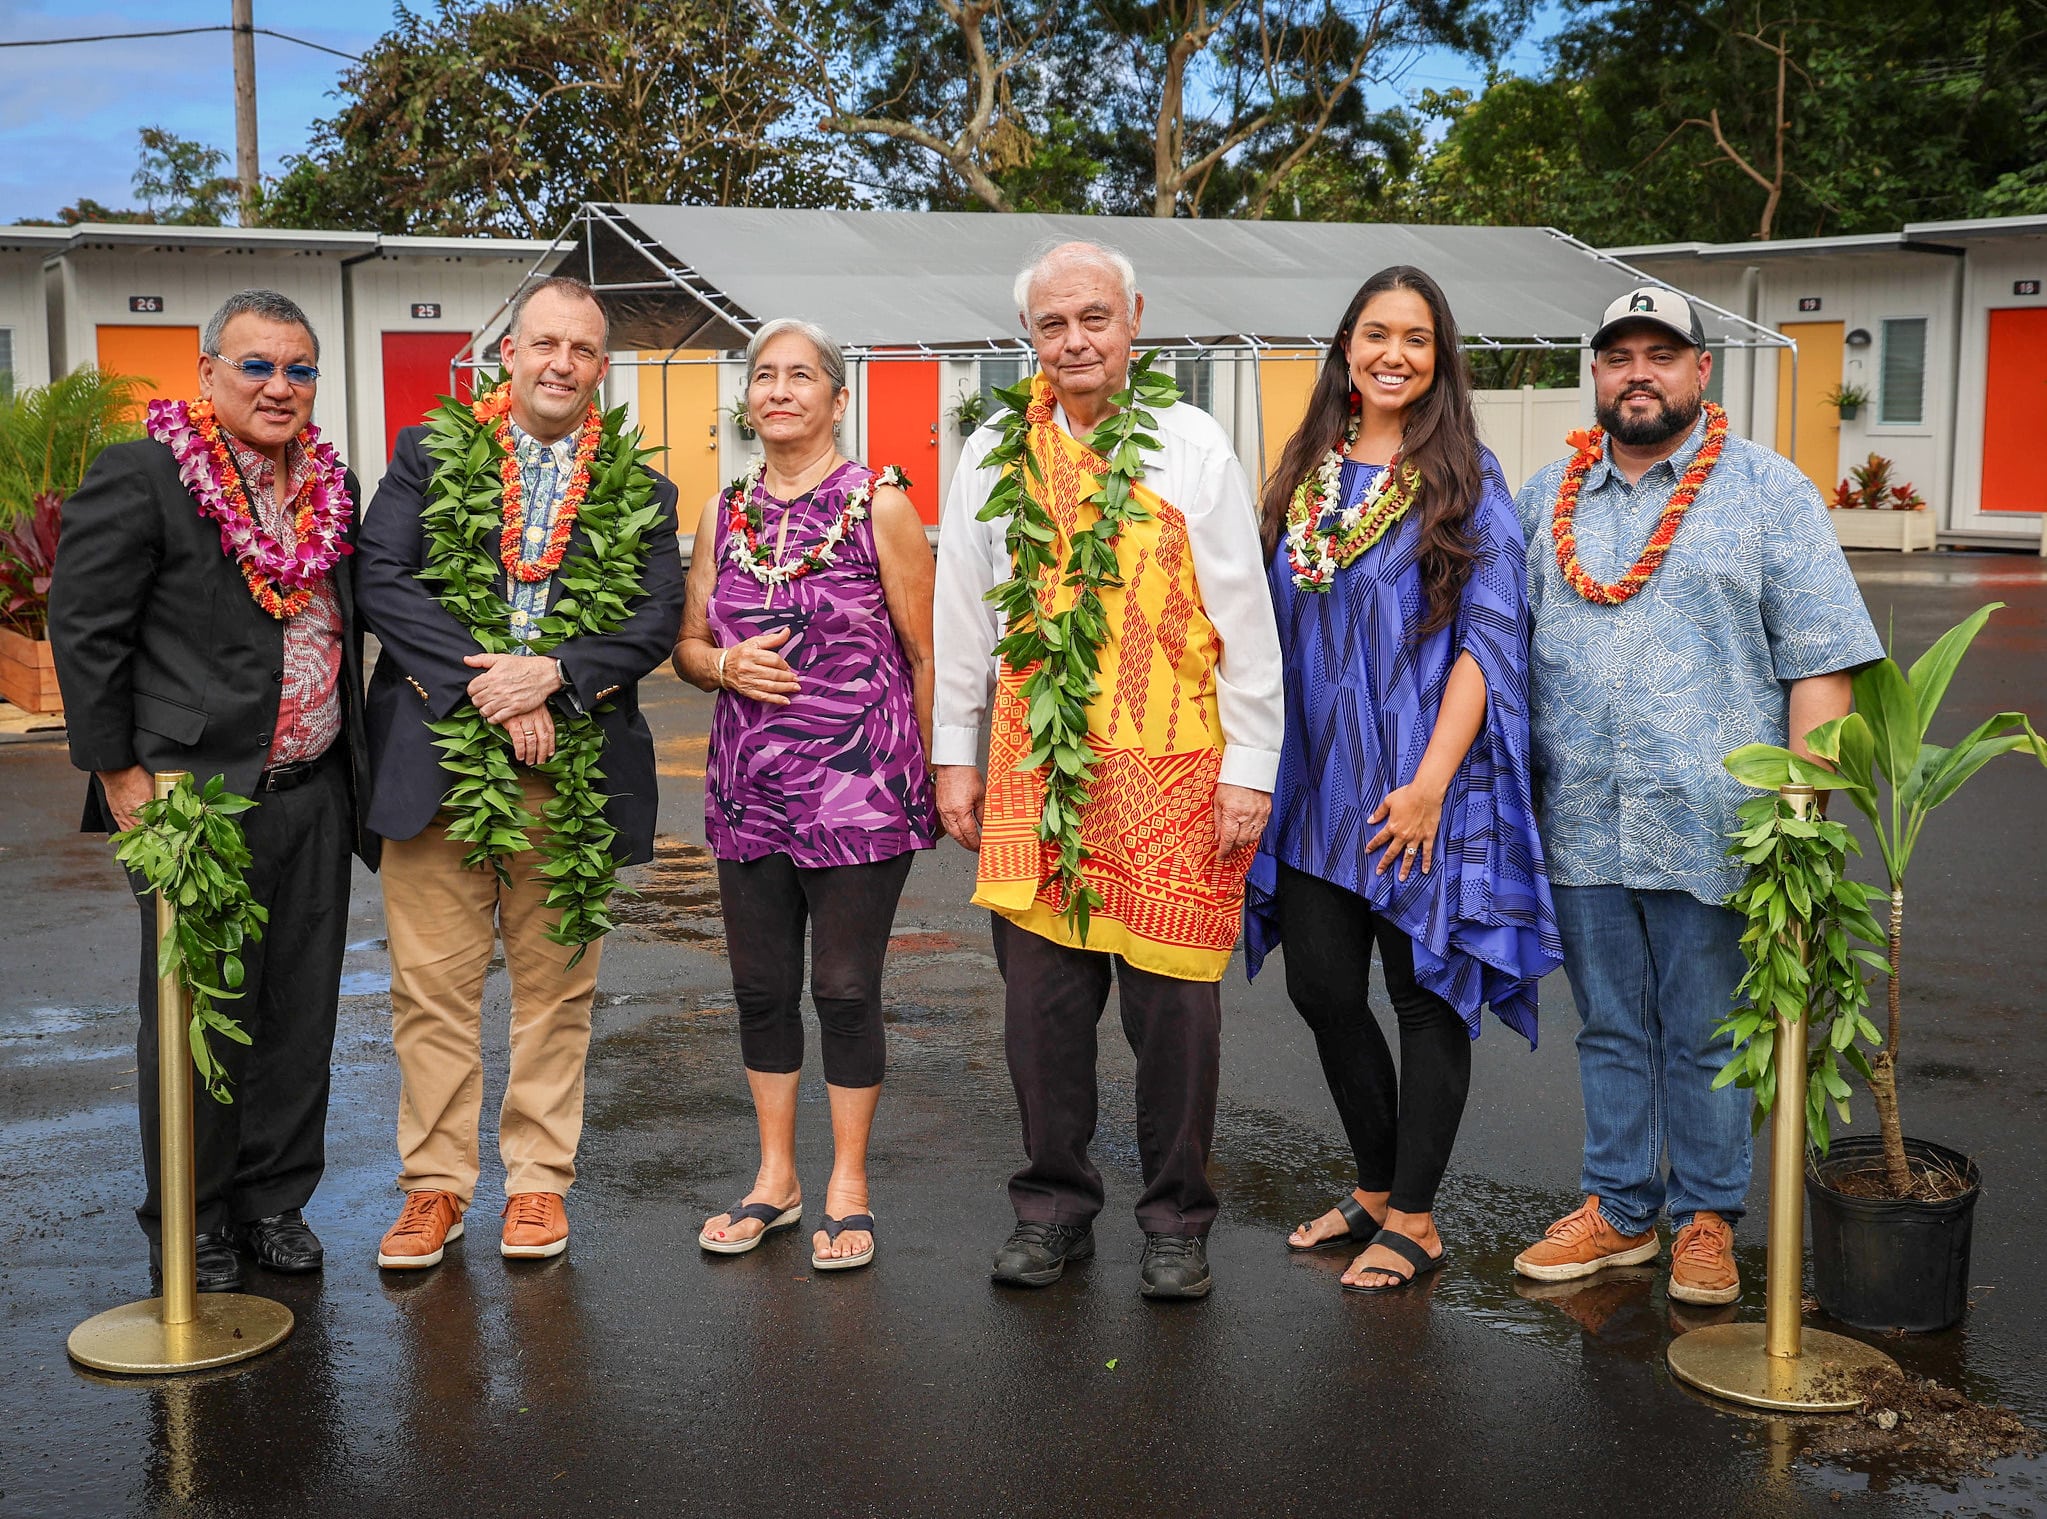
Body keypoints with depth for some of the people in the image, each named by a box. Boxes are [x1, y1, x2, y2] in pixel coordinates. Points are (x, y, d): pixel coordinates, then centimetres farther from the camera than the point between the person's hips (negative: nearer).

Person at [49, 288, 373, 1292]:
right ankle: (187, 1221, 18)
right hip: (195, 797, -6)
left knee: (300, 1012, 11)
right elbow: (83, 631, -8)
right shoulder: (139, 477, -8)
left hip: (314, 795, 6)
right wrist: (120, 774, -10)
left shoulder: (332, 485, 11)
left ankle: (273, 1198, 25)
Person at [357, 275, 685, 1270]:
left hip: (576, 766, 1)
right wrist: (488, 685, -13)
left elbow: (657, 620, 1)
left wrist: (552, 673, -14)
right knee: (432, 984, 3)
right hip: (438, 757, -1)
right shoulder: (431, 457, 7)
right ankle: (436, 1184, 15)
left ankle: (538, 1180, 20)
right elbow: (382, 583, -4)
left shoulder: (637, 489, 9)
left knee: (554, 984, 8)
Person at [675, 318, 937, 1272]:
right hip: (749, 788, 5)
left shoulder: (879, 506, -3)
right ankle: (775, 1179, 25)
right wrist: (727, 666, -7)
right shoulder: (725, 514, 10)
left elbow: (924, 651, -3)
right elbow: (686, 645, 15)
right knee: (761, 987, 11)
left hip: (857, 788, -4)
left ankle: (847, 1187, 16)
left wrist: (933, 776, -4)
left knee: (846, 990, 2)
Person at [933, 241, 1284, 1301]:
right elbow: (963, 618, 14)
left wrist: (1250, 769, -3)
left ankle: (1176, 1221, 17)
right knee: (1041, 999, 6)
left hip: (1171, 773, -2)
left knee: (1173, 1004, 1)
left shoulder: (1192, 445, 1)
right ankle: (1054, 1205, 22)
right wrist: (953, 757, 11)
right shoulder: (993, 457, 9)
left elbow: (1244, 619, 1)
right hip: (1033, 773, 2)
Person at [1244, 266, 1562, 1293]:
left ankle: (1413, 1219, 16)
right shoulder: (1304, 476, 10)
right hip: (1319, 783, 5)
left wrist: (1431, 780, -18)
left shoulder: (1467, 482, -4)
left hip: (1420, 785, -5)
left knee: (1426, 992, 4)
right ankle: (1376, 1189, 28)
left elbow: (1487, 641, -9)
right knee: (1321, 985, 9)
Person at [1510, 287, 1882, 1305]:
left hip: (1710, 826, -3)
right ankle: (1618, 1210, 25)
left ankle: (1705, 1220, 21)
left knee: (1704, 1037, 6)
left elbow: (1820, 660, -3)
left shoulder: (1769, 491, 1)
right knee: (1610, 1028, 13)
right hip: (1578, 826, 3)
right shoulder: (1546, 497, 12)